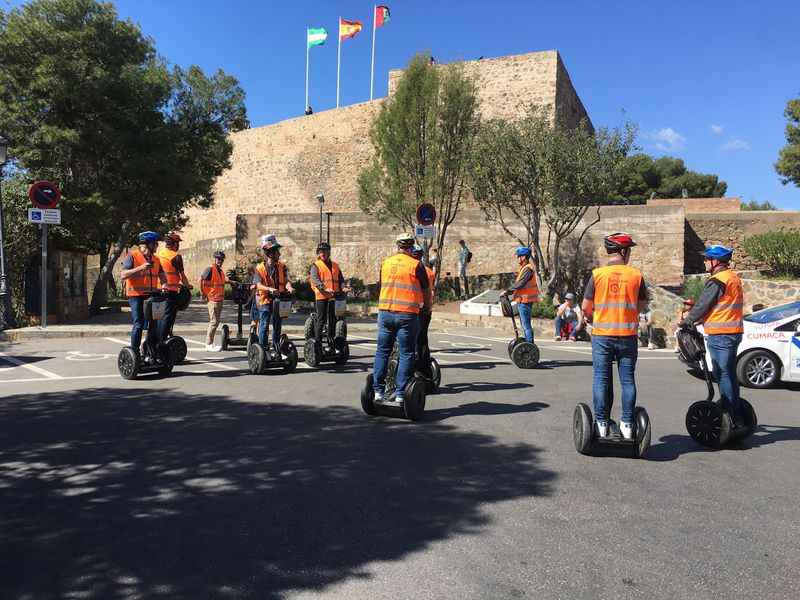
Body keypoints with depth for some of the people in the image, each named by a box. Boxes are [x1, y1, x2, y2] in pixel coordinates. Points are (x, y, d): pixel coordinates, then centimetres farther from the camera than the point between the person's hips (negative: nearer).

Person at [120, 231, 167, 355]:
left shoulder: (156, 259, 14)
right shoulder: (132, 256, -4)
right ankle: (134, 352, 1)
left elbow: (162, 275, 16)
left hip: (152, 295, 6)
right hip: (136, 295, -6)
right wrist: (140, 268, -21)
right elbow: (123, 275, -12)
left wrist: (164, 285, -6)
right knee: (138, 324, -8)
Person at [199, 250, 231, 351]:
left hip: (220, 299, 9)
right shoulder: (210, 269, -11)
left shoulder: (221, 271, 15)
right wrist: (203, 293, -13)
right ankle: (209, 345, -4)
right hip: (213, 299, -9)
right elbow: (200, 280, -17)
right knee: (214, 322, -9)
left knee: (216, 322, 12)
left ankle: (210, 343, 19)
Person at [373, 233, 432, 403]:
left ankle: (378, 391, 10)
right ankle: (400, 394, 3)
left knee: (382, 351, 11)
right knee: (406, 354, 3)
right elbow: (426, 290, 6)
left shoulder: (386, 263, 10)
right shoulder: (416, 265, -3)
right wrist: (427, 307, 25)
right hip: (407, 314, -4)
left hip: (385, 312, 4)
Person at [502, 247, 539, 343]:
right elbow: (518, 284, 19)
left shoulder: (528, 269, -15)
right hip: (522, 300, 10)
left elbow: (520, 284, -23)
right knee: (524, 324, 16)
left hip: (525, 300, -10)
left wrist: (507, 291, -18)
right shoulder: (524, 268, 18)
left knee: (526, 325, -8)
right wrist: (508, 292, 10)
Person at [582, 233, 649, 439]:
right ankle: (627, 424, 12)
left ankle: (602, 424, 10)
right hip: (628, 335, 1)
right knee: (627, 380, 9)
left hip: (602, 335, -1)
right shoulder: (636, 275, -2)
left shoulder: (597, 274, -5)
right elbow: (642, 305, 9)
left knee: (601, 379, 6)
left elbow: (586, 307, -3)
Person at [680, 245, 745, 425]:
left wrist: (686, 321, 2)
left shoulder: (717, 281, -15)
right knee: (730, 375, 16)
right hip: (734, 332, 10)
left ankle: (730, 417, -2)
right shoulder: (734, 277, 15)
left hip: (720, 335, -10)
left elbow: (702, 306, -12)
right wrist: (697, 320, 21)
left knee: (723, 375, -5)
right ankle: (737, 416, 23)